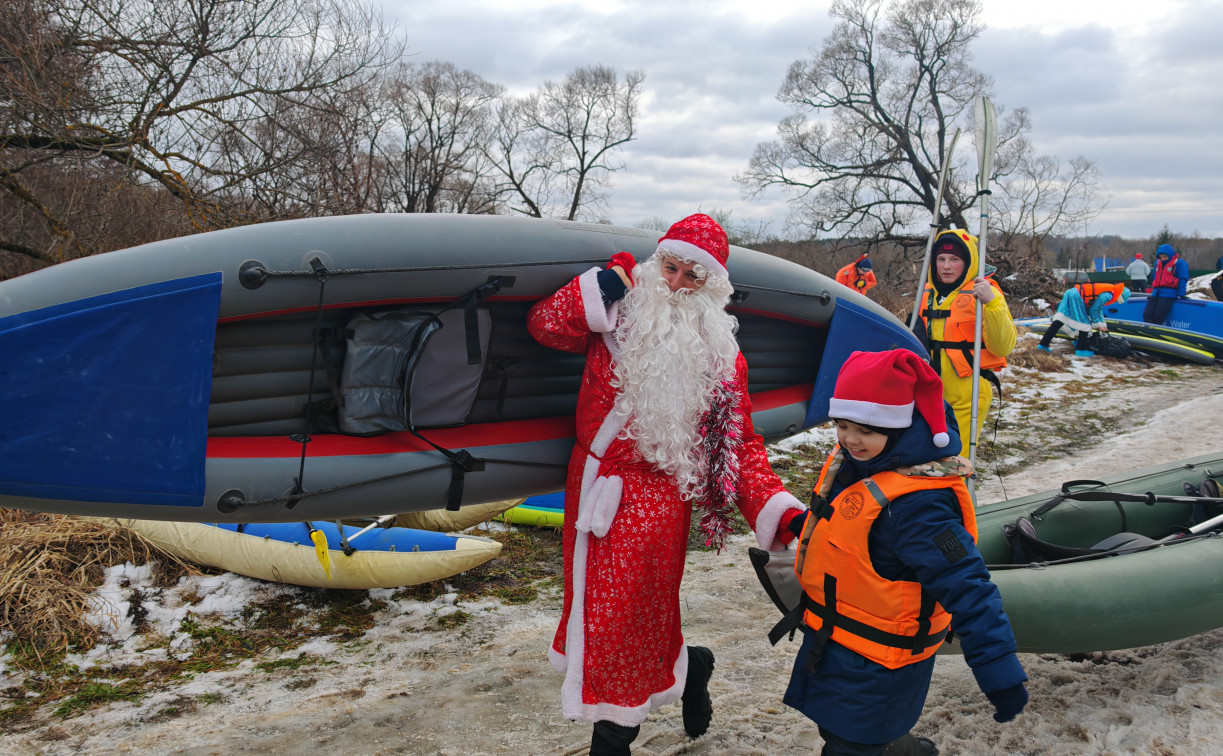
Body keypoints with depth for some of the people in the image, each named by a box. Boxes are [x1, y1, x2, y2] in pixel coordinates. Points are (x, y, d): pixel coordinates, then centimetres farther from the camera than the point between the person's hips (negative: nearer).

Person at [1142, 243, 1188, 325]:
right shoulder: (1157, 263, 20)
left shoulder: (1179, 263, 0)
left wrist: (1181, 294, -11)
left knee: (1158, 318, -17)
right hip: (1156, 293, 7)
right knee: (1147, 314, -10)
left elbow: (1183, 279, -4)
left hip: (1168, 294, -7)